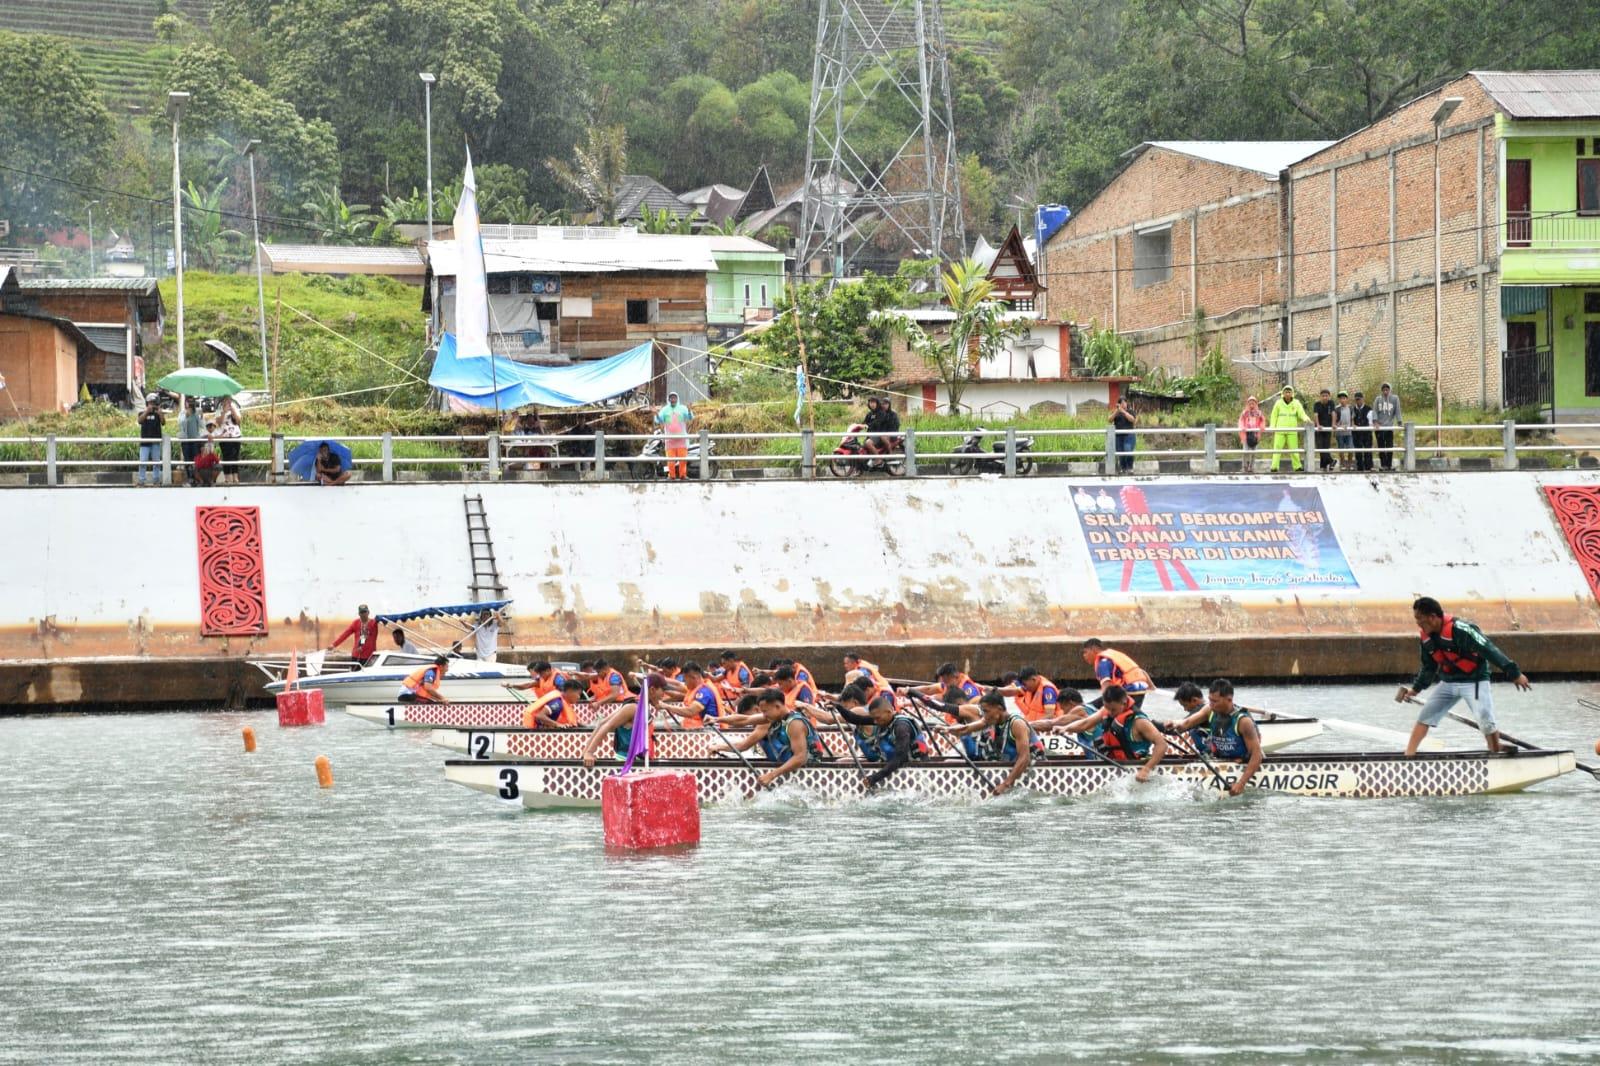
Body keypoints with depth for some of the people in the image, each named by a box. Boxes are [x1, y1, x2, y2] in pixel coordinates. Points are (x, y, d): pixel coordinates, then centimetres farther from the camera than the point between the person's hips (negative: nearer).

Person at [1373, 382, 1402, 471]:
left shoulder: (1395, 399, 3)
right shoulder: (1378, 399, 6)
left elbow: (1397, 411, 1)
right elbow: (1374, 411, 0)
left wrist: (1399, 423, -9)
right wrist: (1375, 422, -15)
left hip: (1389, 426, -1)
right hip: (1379, 427, 1)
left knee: (1390, 447, -5)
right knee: (1381, 447, 2)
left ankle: (1389, 465, 1)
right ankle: (1383, 465, 6)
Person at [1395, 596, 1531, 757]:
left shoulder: (1458, 629, -28)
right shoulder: (1426, 636, -2)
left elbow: (1488, 649, -28)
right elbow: (1429, 667, 16)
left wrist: (1514, 673, -30)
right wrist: (1415, 688, 14)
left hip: (1474, 681, -7)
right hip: (1448, 682, 7)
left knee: (1486, 722, -17)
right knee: (1424, 718, 2)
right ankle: (1408, 757, 4)